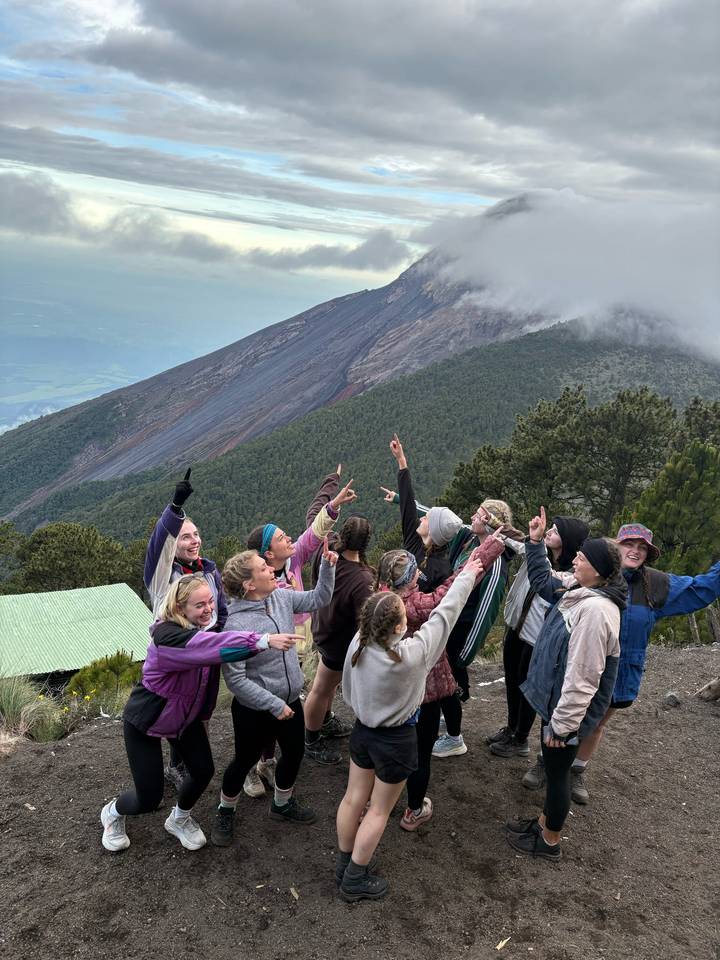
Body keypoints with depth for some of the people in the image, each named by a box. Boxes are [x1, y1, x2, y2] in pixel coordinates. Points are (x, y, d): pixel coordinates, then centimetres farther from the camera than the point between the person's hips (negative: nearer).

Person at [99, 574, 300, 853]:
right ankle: (112, 812, 33)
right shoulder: (167, 636, -36)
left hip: (187, 715, 6)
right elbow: (213, 646, -50)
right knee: (149, 799, -2)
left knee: (203, 770, 2)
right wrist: (264, 641, -59)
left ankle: (179, 819, 33)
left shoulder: (206, 626, -13)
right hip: (145, 721, -6)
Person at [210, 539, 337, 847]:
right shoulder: (237, 624, -29)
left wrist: (327, 565, -10)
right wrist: (274, 705, -22)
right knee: (245, 761, 15)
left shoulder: (281, 597, -9)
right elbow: (235, 679, -26)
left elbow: (319, 599, 5)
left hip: (290, 700, 6)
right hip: (254, 710, -6)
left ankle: (282, 804, 49)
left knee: (294, 753, 21)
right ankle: (225, 812, 43)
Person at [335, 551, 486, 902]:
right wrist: (467, 576, -8)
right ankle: (355, 879, 25)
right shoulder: (412, 654, -31)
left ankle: (343, 864, 37)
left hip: (363, 730, 5)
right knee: (379, 810, 13)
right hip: (396, 740, -5)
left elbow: (348, 691, -1)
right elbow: (443, 615, -20)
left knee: (354, 797, 20)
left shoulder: (357, 644, -17)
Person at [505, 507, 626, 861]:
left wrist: (562, 724, -22)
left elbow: (583, 677, -29)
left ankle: (549, 841, 32)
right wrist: (536, 542, 8)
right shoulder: (578, 588, -3)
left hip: (568, 709, -9)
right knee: (552, 767, 25)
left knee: (557, 771, 11)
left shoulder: (596, 611, -32)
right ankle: (544, 821, 46)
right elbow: (543, 580, 20)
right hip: (555, 700, 9)